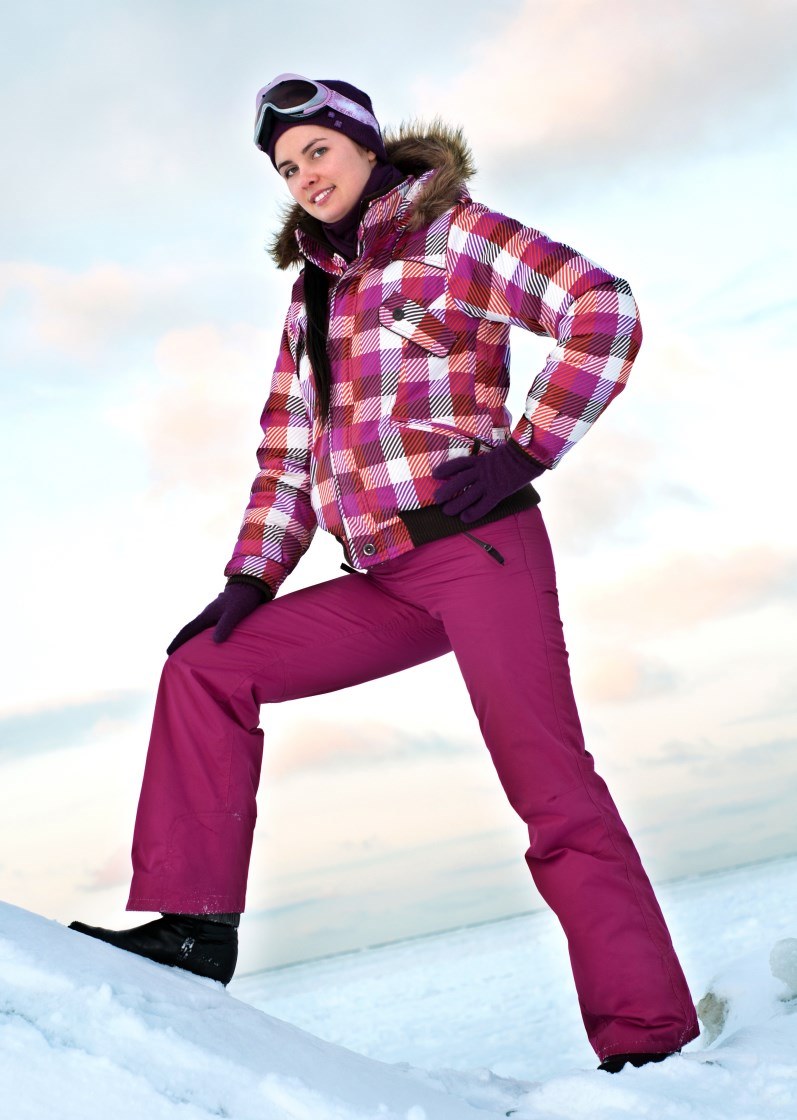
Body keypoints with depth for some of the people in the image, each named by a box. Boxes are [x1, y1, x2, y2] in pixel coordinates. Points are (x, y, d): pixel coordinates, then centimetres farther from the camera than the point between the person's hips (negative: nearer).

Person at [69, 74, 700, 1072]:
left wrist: (527, 448, -12)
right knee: (204, 670, 1)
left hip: (476, 546, -7)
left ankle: (649, 1041, -10)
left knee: (551, 792, -14)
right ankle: (193, 923, 1)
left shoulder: (451, 230, 4)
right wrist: (249, 581, 9)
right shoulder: (311, 297, 23)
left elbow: (605, 312, -7)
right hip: (389, 581, 7)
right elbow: (287, 458, 21)